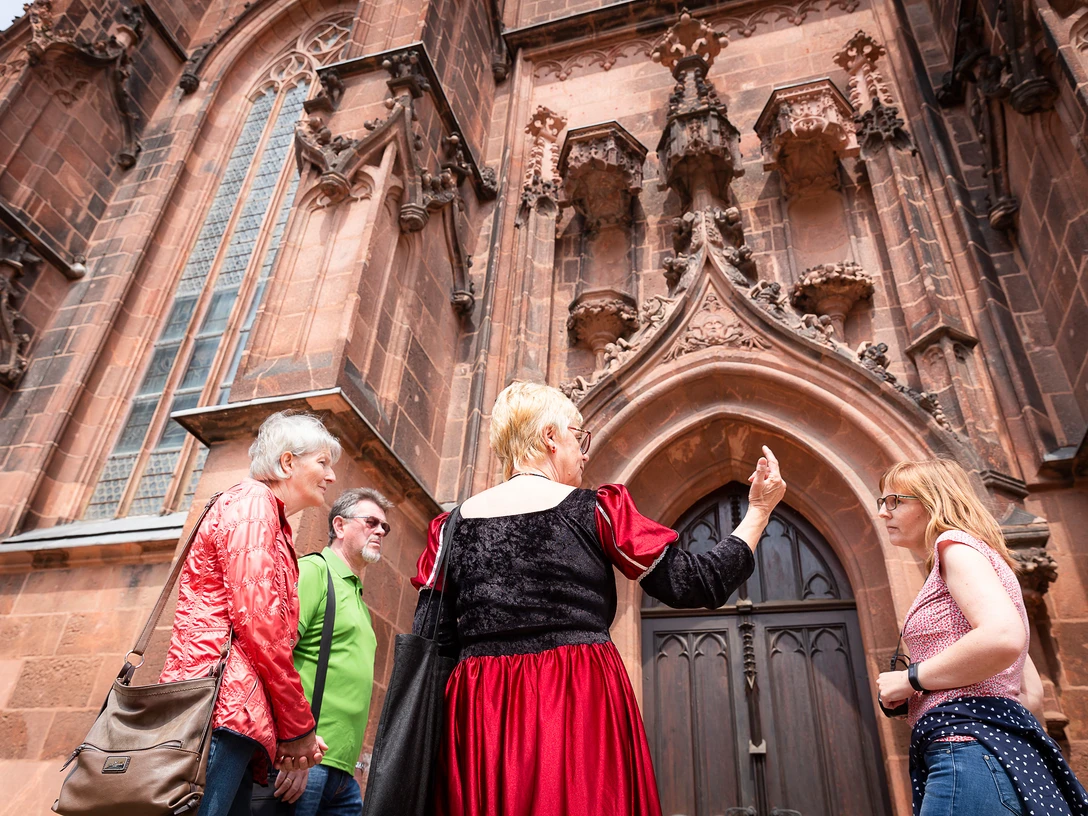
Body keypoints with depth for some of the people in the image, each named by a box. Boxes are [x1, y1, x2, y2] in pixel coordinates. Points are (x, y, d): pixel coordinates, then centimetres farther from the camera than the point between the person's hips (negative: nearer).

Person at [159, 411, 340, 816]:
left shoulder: (274, 527, 28)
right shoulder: (252, 501, -3)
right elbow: (255, 619, -14)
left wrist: (291, 727, 10)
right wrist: (299, 726, -7)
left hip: (235, 713, 10)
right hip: (221, 705, -10)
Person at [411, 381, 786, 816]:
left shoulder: (453, 524, 6)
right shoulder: (594, 508, -1)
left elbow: (429, 645, 3)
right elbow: (695, 584, 0)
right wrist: (759, 510, 12)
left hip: (478, 716, 4)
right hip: (583, 710, -3)